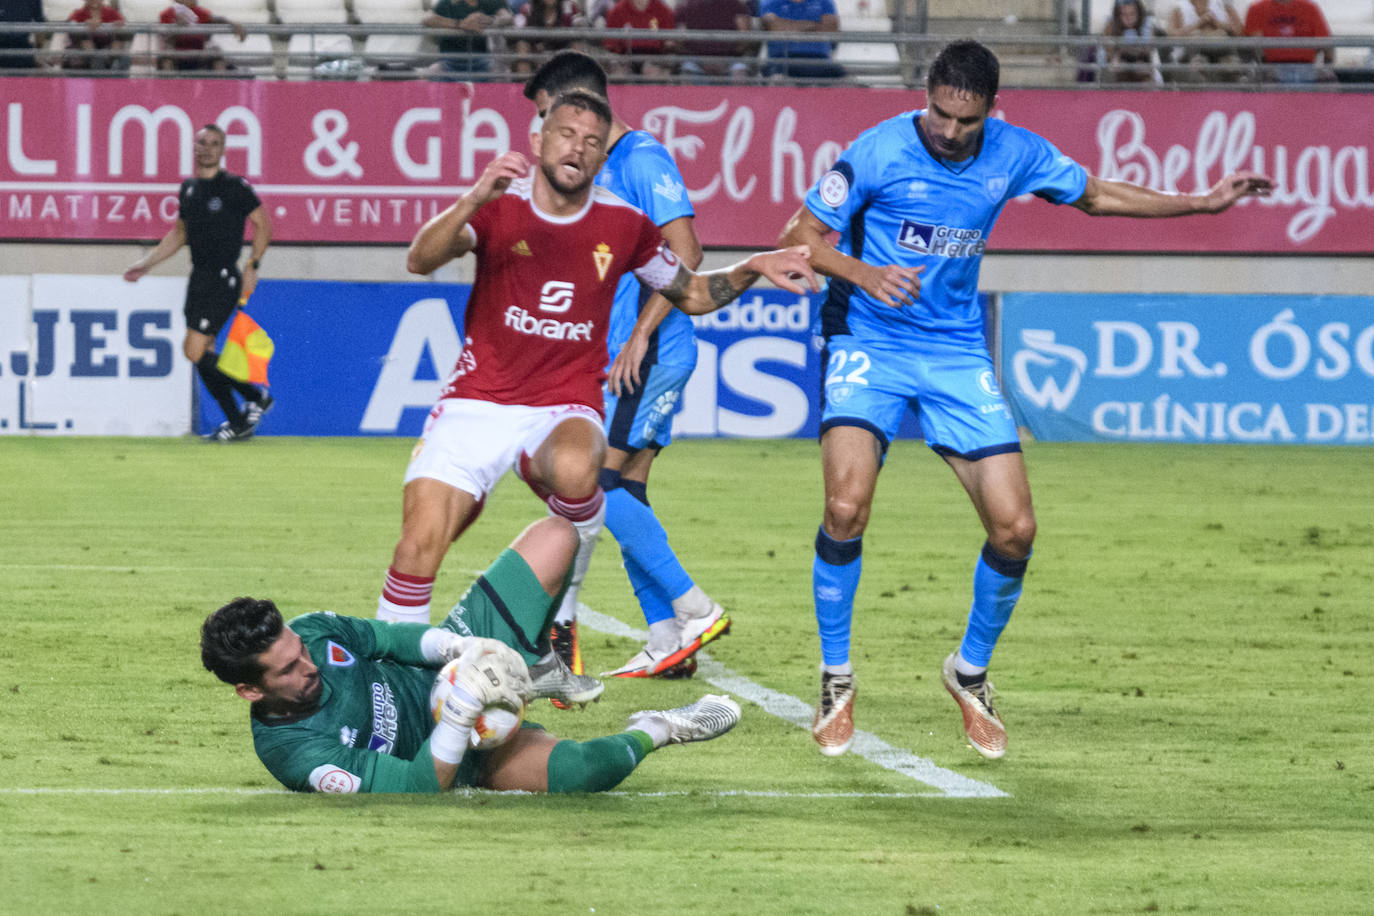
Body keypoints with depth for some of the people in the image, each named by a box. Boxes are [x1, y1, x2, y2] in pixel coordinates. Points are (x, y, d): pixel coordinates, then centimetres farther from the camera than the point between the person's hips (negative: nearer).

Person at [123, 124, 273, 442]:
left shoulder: (235, 187, -8)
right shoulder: (188, 188, 12)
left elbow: (263, 226, -2)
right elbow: (179, 234, 24)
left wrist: (252, 267, -10)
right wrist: (145, 263, 19)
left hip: (224, 279, -7)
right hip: (199, 278, 7)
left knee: (195, 350, -14)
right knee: (202, 355, 5)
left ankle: (256, 396, 2)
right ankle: (238, 423, 13)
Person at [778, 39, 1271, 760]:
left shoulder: (1014, 154, -3)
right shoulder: (879, 152, -14)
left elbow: (1095, 195, 16)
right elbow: (803, 236, -8)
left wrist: (1202, 203, 13)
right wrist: (861, 273, -27)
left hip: (956, 354, 4)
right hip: (868, 343, -4)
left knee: (1014, 529, -6)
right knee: (847, 508, -24)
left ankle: (970, 672, 20)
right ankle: (836, 680, -4)